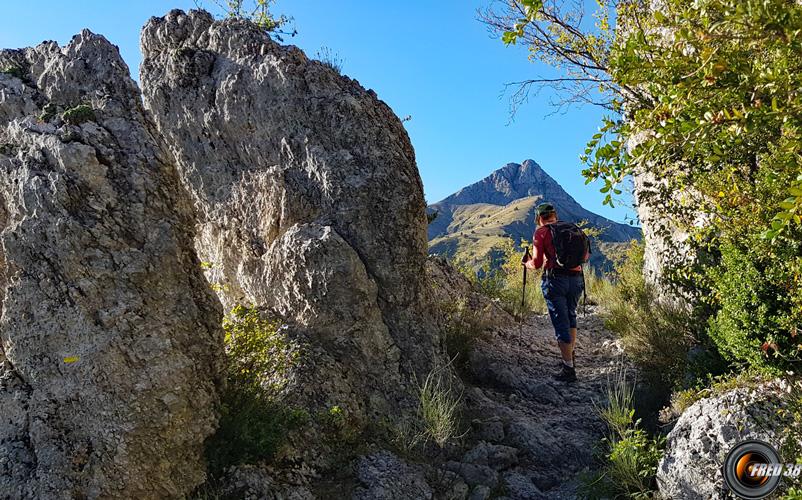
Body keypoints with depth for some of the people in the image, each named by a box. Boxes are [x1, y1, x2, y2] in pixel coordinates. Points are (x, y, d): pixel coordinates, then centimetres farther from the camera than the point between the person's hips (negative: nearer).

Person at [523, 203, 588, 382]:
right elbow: (585, 256, 14)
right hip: (576, 278, 5)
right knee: (570, 316, 25)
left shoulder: (541, 232, 0)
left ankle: (569, 369, 1)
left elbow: (537, 263, -4)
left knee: (561, 322, 0)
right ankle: (570, 356, 29)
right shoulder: (573, 229, 13)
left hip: (555, 279, -5)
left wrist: (527, 263, 18)